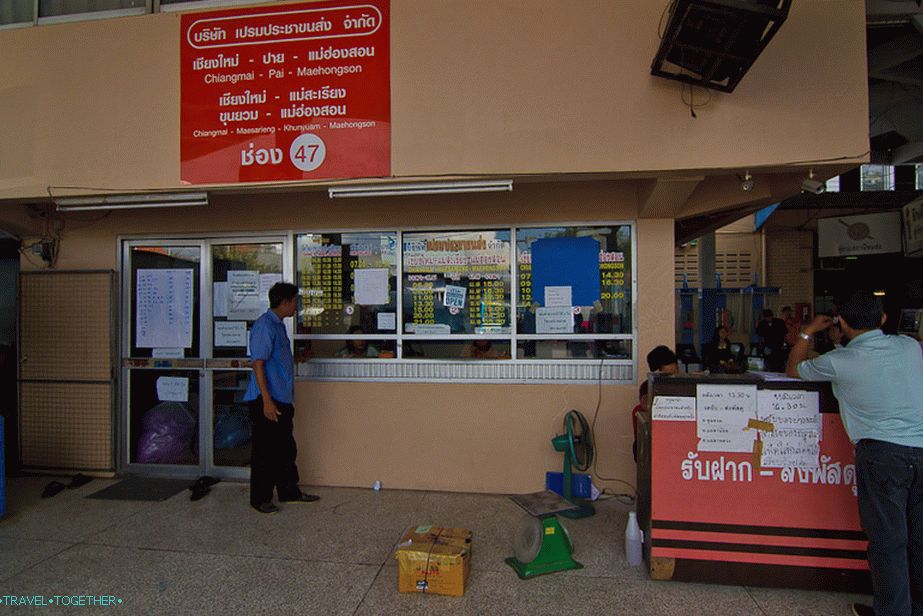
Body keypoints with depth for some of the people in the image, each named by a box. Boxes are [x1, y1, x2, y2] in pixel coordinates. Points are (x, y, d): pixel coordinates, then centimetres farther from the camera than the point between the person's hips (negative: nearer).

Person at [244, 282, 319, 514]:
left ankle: (289, 492, 29)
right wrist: (267, 400, -23)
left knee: (286, 449, 17)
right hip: (267, 401, -10)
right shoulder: (264, 326, -16)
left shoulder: (278, 325, 14)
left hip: (282, 400, 10)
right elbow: (258, 364, -21)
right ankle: (260, 499, 16)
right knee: (265, 451, 3)